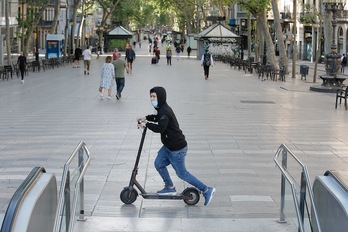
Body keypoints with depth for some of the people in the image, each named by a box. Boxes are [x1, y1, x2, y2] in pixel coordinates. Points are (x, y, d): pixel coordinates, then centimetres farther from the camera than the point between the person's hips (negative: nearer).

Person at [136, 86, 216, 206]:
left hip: (177, 148, -10)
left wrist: (146, 124, -22)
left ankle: (207, 190, 6)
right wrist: (146, 118, 17)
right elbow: (158, 117, 31)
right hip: (169, 146, 10)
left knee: (182, 173, -1)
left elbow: (160, 128, -33)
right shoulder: (162, 109, 9)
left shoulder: (165, 111, -23)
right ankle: (170, 188, 28)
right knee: (159, 164, 13)